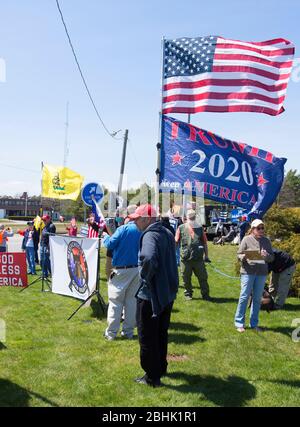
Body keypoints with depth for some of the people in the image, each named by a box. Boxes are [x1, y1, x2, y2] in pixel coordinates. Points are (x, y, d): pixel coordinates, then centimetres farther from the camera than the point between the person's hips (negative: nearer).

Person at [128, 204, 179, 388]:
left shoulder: (150, 235, -21)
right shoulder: (167, 233, 8)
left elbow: (148, 259, -39)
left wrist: (145, 277, -24)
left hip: (151, 294, -9)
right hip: (168, 292, 9)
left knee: (147, 337, 6)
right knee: (161, 333, 23)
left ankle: (152, 377, 16)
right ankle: (161, 367, 37)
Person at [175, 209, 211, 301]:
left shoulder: (200, 228, 8)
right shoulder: (181, 228, 3)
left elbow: (204, 243, 10)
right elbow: (176, 242, 6)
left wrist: (206, 256, 7)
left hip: (198, 258, 1)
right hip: (186, 259, -1)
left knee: (203, 277, 6)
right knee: (186, 278, 9)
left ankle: (205, 294, 18)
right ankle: (188, 294, 25)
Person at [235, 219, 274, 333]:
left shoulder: (266, 241, 8)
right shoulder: (246, 239, -1)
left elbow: (272, 257, 8)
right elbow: (239, 255, -1)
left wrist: (266, 256, -13)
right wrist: (245, 256, -22)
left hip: (262, 273, 4)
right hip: (248, 272, -3)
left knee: (257, 299, 9)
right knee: (244, 297, -2)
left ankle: (254, 323, 20)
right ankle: (239, 323, 8)